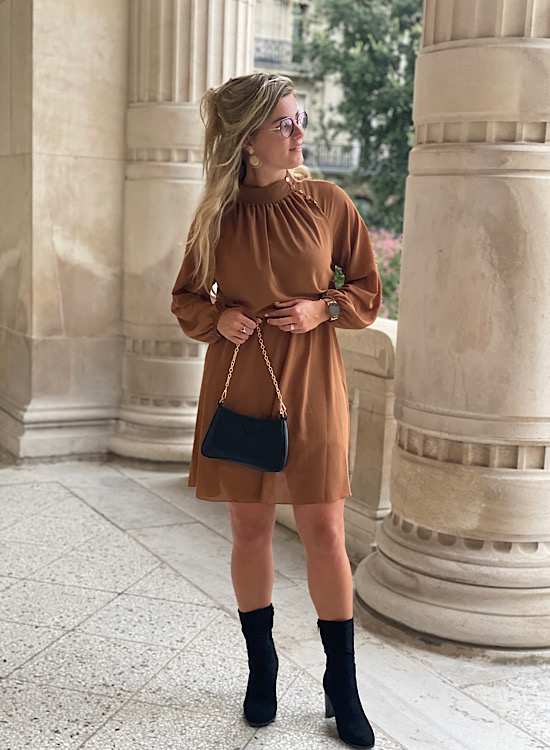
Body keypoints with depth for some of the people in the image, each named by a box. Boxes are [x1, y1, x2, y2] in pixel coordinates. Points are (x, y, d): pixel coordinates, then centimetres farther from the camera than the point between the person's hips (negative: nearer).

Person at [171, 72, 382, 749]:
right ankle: (261, 670, 28)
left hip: (310, 385, -1)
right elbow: (186, 298, 12)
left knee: (324, 532, 0)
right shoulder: (217, 214, 2)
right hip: (238, 381, 1)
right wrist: (218, 318, -9)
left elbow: (367, 289, 7)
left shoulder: (328, 203, 0)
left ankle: (342, 687, 15)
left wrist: (323, 308, -12)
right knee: (250, 529, 9)